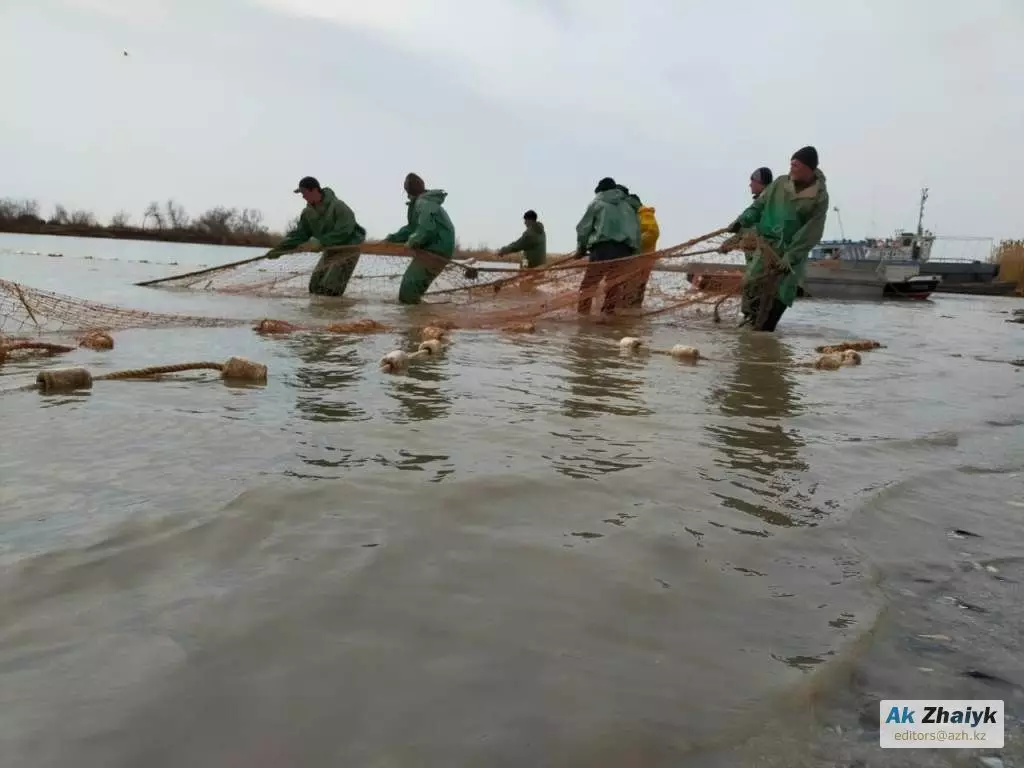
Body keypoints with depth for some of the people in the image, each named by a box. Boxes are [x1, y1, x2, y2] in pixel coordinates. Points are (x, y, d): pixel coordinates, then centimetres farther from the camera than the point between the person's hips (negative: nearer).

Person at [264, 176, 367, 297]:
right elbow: (299, 233, 2)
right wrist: (280, 248, -9)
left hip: (349, 247, -8)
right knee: (315, 285, 6)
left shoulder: (337, 206, -23)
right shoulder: (308, 212, 1)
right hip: (331, 249, 8)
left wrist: (323, 241, -25)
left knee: (330, 289, -17)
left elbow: (344, 231, -26)